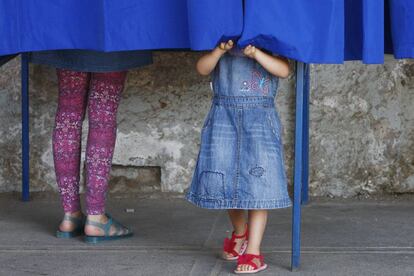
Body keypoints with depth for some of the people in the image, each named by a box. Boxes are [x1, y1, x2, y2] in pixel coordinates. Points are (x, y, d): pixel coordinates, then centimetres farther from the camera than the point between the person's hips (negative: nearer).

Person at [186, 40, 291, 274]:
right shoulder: (223, 43, 12)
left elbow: (284, 71, -11)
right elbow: (203, 68, -2)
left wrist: (256, 54, -24)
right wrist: (219, 51, -20)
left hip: (260, 119, -2)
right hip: (224, 117, 2)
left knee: (256, 184, -7)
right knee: (226, 182, 5)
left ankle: (253, 252, -3)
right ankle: (239, 232, 33)